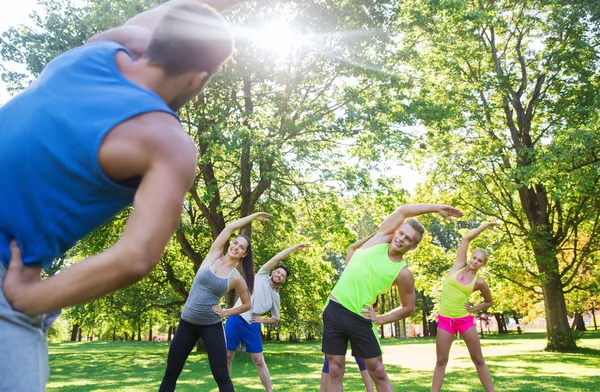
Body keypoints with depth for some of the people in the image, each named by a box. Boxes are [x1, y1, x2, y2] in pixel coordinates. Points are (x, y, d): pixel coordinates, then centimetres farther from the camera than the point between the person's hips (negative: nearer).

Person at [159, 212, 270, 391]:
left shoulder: (237, 279, -3)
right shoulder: (213, 256, 0)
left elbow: (247, 304, 9)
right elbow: (230, 227, -1)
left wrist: (225, 312, -2)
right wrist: (253, 216, 8)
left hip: (212, 327, -2)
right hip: (187, 323, 2)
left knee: (221, 376, -3)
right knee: (170, 374, 8)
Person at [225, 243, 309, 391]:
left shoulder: (276, 296, 12)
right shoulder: (261, 276, 4)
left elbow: (276, 319, 19)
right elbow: (276, 258, -5)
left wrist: (261, 320, 0)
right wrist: (295, 247, -2)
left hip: (252, 326, 2)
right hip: (236, 319, -2)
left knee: (259, 361, 2)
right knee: (227, 357, 4)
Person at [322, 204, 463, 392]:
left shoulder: (403, 274, -6)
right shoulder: (382, 238, -1)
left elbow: (408, 307, 6)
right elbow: (402, 210, 3)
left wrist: (380, 319, -2)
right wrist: (436, 207, 4)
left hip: (360, 319, -1)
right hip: (335, 310, 2)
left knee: (378, 371, 4)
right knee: (335, 370, 4)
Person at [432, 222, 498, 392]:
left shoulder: (479, 281, 0)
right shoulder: (459, 265, 1)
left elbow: (489, 302, 17)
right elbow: (466, 238, -1)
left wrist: (474, 309, 1)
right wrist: (485, 226, 3)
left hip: (465, 320, 0)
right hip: (445, 320, 0)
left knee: (478, 360, 5)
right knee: (441, 360, 1)